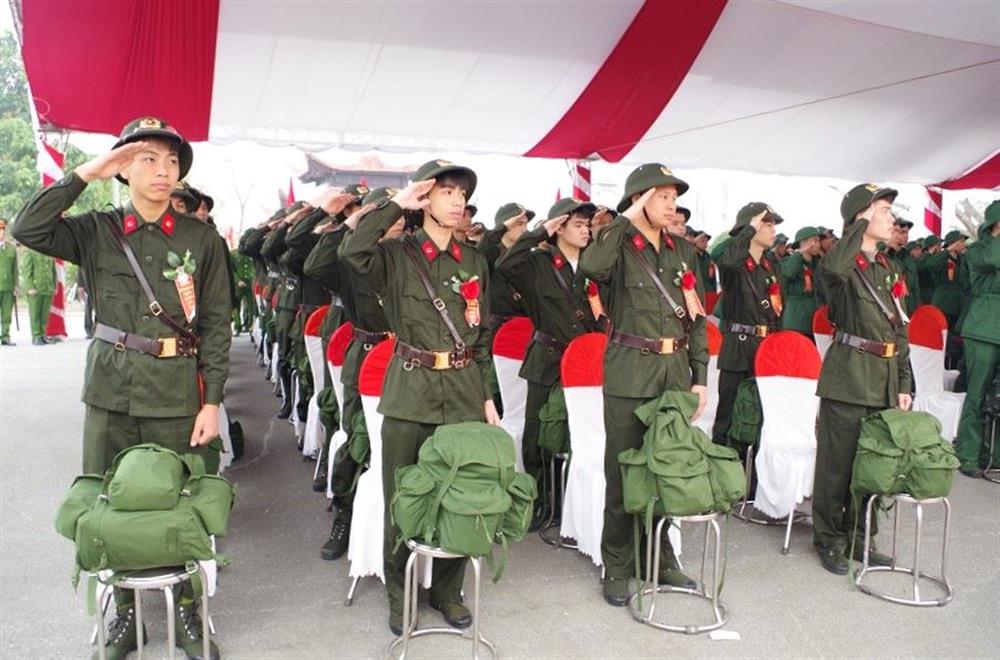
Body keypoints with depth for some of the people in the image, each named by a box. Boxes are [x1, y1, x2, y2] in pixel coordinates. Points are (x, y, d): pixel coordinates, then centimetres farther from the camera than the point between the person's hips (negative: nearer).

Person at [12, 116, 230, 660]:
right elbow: (27, 230, -13)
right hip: (111, 388, 2)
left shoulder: (201, 238, 0)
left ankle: (186, 610, 25)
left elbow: (216, 324, -1)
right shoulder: (96, 231, 4)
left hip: (178, 391, -1)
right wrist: (86, 173, -12)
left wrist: (212, 401, -5)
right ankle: (123, 611, 29)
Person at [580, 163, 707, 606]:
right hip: (630, 374, -5)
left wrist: (700, 377, 8)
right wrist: (627, 219, -18)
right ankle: (617, 569, 18)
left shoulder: (683, 250, 12)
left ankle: (661, 558, 30)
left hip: (676, 373, 5)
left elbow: (697, 318, 13)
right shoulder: (620, 246, -4)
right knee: (623, 473, 3)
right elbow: (590, 266, -30)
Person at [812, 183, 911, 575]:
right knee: (838, 462, 1)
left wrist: (903, 384, 11)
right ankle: (830, 542, 15)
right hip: (848, 376, -7)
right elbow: (831, 267, -35)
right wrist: (862, 224, -20)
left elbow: (899, 329, 17)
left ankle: (859, 537, 27)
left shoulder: (887, 269, 15)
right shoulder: (845, 266, -7)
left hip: (885, 379, 7)